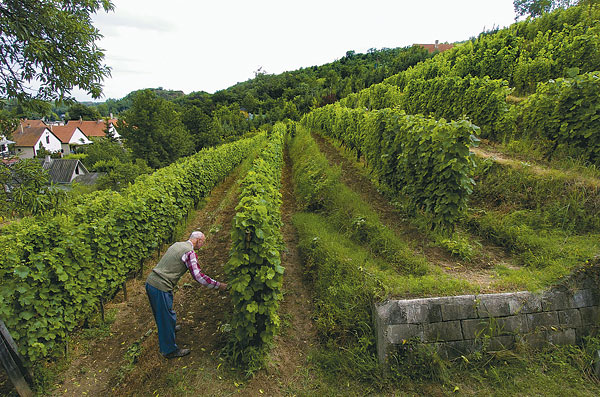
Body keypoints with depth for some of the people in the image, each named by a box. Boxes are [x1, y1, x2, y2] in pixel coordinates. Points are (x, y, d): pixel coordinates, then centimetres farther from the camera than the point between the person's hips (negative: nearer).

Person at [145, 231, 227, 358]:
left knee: (161, 313, 29)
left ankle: (169, 328, 53)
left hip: (150, 282, 9)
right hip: (161, 287, -9)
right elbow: (198, 276, -18)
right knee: (166, 317, 6)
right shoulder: (190, 253, -14)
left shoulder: (177, 244, 13)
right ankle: (170, 350, 21)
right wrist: (218, 285, -9)